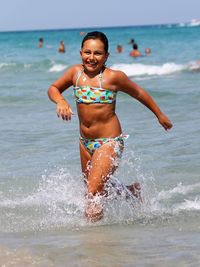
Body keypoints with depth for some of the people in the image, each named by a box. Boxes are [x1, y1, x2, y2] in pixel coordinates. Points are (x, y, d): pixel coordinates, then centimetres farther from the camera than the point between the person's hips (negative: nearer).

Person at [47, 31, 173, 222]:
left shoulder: (113, 77, -13)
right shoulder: (76, 72, -2)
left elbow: (138, 93, 1)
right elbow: (53, 88, 10)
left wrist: (160, 115, 13)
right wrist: (60, 101, -14)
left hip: (109, 142, -6)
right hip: (85, 142, 6)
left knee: (93, 193, -17)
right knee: (96, 189, 21)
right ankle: (131, 191, 45)